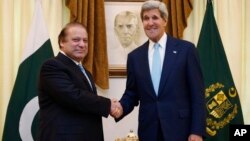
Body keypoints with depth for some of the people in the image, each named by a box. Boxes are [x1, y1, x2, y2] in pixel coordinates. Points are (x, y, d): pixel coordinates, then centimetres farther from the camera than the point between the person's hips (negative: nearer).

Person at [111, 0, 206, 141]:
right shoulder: (135, 56, 8)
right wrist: (121, 107, -10)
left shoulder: (186, 49, -2)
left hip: (180, 129, -3)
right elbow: (131, 94, 11)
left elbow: (197, 93, -4)